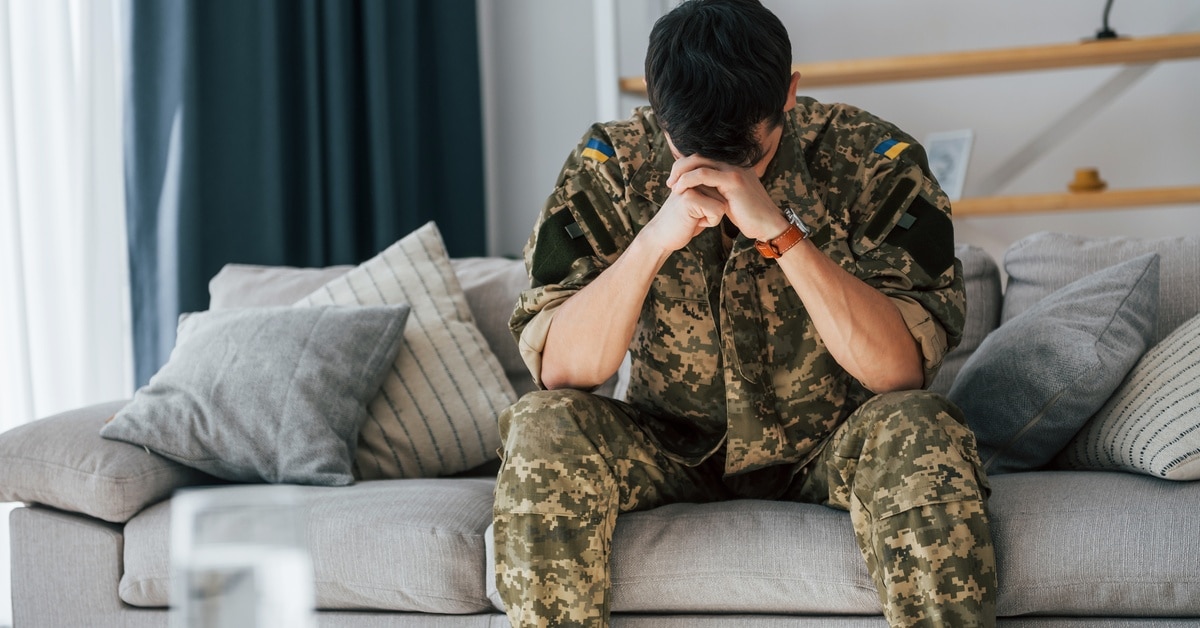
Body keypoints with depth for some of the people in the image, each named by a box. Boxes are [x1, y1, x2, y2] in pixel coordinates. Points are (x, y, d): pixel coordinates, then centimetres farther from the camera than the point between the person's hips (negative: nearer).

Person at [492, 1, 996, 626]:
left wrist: (779, 231, -34)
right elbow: (558, 369, -18)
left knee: (917, 432, -32)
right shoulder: (609, 164, -10)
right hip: (669, 449, 1)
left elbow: (900, 369, -24)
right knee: (541, 429, -26)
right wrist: (655, 240, -31)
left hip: (828, 448, -1)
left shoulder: (871, 158, -14)